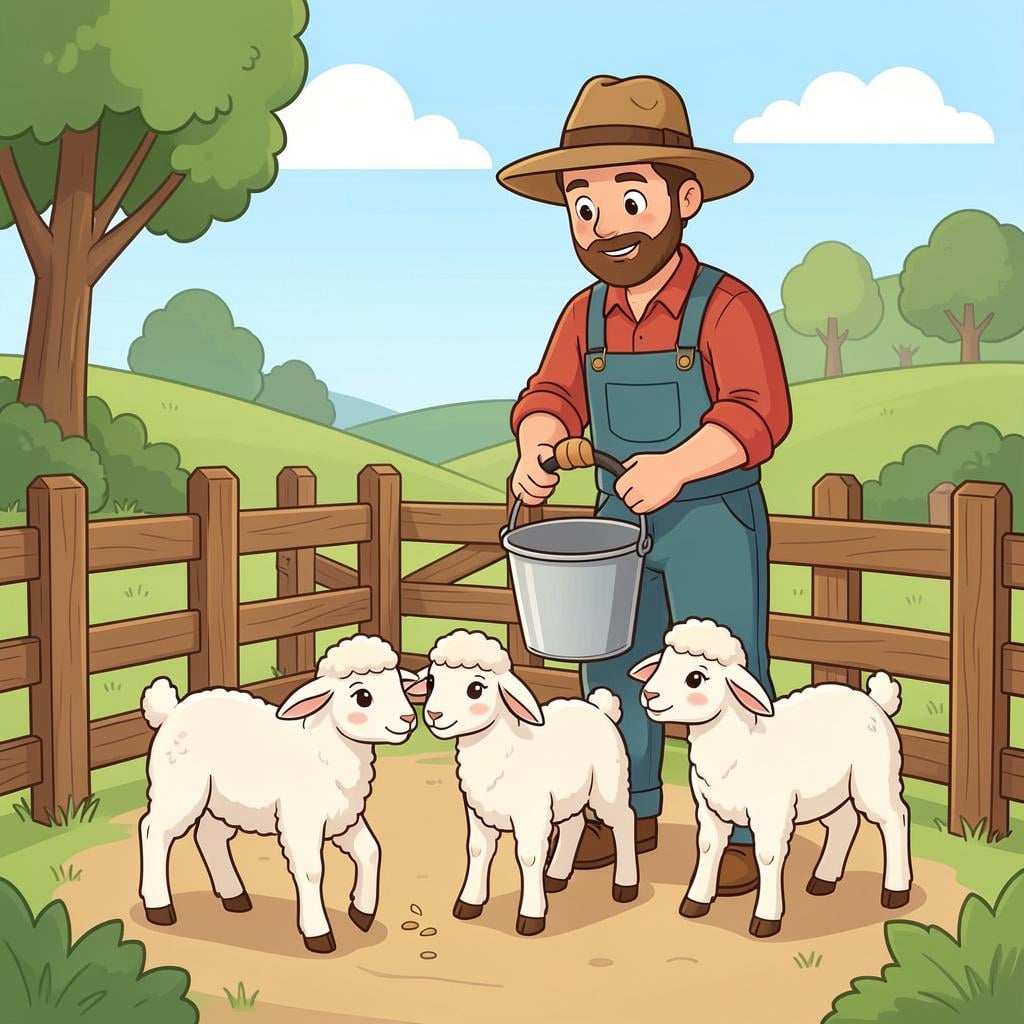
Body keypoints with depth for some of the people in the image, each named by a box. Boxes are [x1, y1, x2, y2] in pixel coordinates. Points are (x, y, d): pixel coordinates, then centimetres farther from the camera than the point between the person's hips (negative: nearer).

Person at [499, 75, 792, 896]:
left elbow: (759, 414, -23)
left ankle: (743, 834, 16)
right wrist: (536, 445, -19)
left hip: (715, 519, -6)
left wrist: (675, 466, -34)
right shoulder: (585, 315, 1)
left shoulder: (726, 306, -16)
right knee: (615, 670, 15)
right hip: (623, 516, 6)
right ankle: (635, 813, 33)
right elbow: (555, 393, 3)